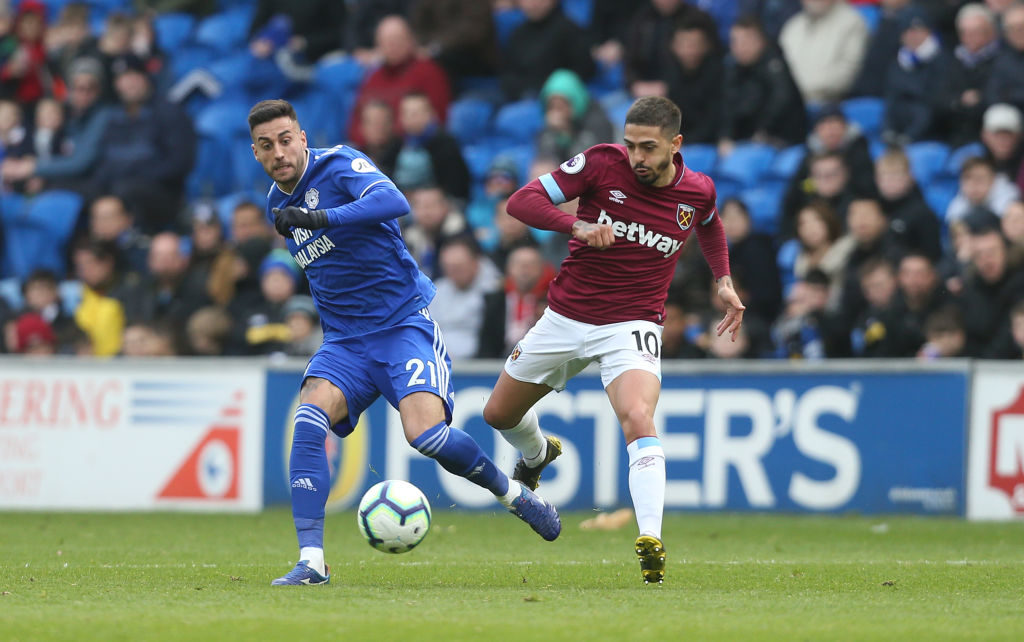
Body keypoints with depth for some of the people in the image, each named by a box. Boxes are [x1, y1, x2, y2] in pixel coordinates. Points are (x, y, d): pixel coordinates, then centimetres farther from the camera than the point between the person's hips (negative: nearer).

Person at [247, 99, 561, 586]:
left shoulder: (339, 165, -10)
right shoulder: (278, 204, 12)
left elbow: (395, 203, -31)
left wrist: (319, 218, -37)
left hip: (404, 322, -5)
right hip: (344, 341, 5)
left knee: (425, 433, -24)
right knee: (310, 416, -23)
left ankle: (512, 494, 5)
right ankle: (311, 561, -26)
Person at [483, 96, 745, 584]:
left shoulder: (698, 192, -6)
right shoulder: (601, 164, -14)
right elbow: (521, 201, -18)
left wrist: (723, 280, 12)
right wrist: (578, 225, -33)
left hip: (632, 326, -2)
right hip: (565, 318, 2)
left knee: (638, 419, -30)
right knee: (499, 414, 17)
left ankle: (650, 540, -37)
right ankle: (538, 454, 53)